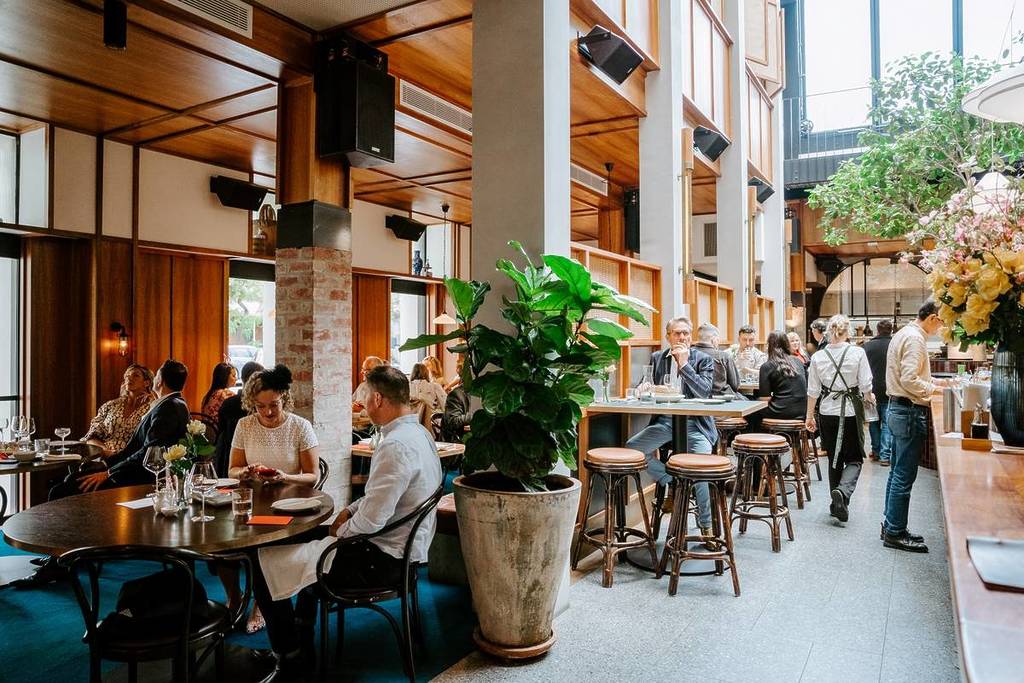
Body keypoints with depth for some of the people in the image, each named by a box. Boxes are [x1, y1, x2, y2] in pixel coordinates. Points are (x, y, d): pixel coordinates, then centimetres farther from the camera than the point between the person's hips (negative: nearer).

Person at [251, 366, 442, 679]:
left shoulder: (395, 445, -26)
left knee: (266, 564, -6)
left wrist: (341, 530, -8)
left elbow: (371, 520, -28)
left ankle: (291, 659, 14)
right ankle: (302, 644, 38)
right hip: (404, 547, 11)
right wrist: (350, 510, 9)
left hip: (383, 558, -11)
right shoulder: (418, 433, 7)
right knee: (310, 535, 31)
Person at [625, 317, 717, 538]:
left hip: (693, 423, -4)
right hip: (665, 421, 4)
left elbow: (704, 392, -12)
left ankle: (706, 525, -4)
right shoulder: (657, 358, 11)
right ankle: (674, 482, 4)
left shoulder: (703, 359, 2)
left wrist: (684, 364, -15)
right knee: (631, 448, -15)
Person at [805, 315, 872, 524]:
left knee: (834, 458, 16)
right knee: (854, 459, 8)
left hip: (828, 411, 3)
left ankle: (838, 503, 22)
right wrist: (869, 398, 16)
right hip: (851, 411, -3)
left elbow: (813, 391, 1)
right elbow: (866, 385, -8)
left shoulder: (818, 356, -3)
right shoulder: (857, 353, -10)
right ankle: (843, 491, -18)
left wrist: (810, 416, 10)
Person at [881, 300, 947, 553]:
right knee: (904, 476, -3)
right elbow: (909, 380, -24)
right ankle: (895, 533, 4)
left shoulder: (904, 334, 15)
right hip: (909, 412, -10)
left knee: (897, 472, 16)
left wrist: (933, 381, 14)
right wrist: (934, 389, -10)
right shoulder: (915, 338, -16)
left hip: (897, 409, 11)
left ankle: (891, 525, 25)